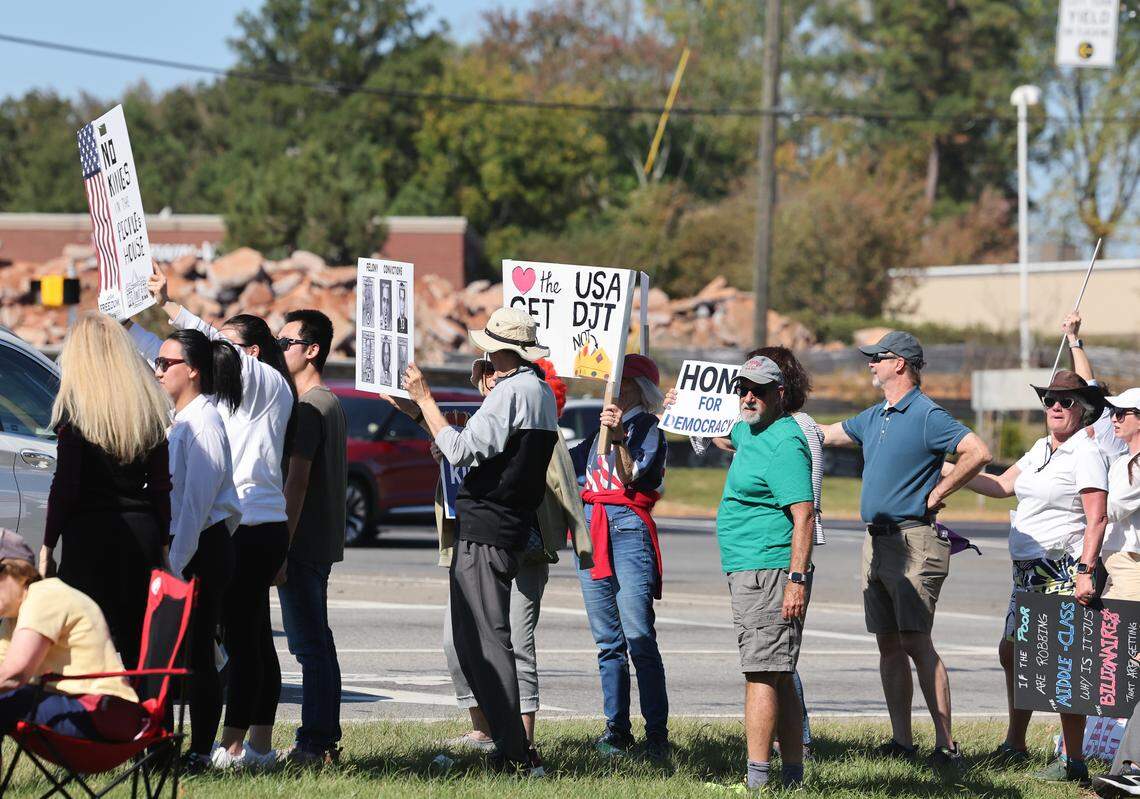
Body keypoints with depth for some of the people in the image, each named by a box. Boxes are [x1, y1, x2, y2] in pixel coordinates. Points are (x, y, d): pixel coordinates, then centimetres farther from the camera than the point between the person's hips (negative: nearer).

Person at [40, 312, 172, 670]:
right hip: (142, 534, 5)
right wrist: (161, 543, 15)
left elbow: (64, 486, -9)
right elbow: (161, 486, 9)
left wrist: (47, 547, -3)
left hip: (92, 533, -5)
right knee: (136, 646, 9)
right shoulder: (149, 406, 7)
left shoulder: (75, 408, -8)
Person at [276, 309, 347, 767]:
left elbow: (297, 481, -20)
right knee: (317, 644, 14)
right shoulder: (331, 404, 17)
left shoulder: (308, 408, -15)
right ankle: (324, 742, 19)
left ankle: (314, 744, -10)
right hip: (322, 541, 11)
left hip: (303, 543, -10)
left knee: (310, 646, -9)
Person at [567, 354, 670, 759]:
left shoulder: (647, 429, 0)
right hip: (591, 531, 7)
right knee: (608, 641, 6)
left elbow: (633, 477, -13)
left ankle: (656, 732, -13)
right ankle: (616, 728, 8)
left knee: (639, 638, -12)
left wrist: (618, 437, -26)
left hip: (629, 528, -7)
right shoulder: (600, 429, 20)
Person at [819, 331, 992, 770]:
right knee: (889, 645, 8)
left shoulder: (928, 416, -11)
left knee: (916, 642, -13)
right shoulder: (875, 417, 17)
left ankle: (946, 745, -13)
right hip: (876, 542, 9)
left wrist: (936, 494, -15)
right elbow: (826, 434, 31)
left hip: (913, 540, -9)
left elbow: (978, 452, -21)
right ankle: (901, 740, 12)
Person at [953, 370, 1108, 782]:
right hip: (1028, 571, 9)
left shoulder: (1086, 454, -9)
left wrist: (1086, 572, -24)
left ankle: (1073, 760, -8)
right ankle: (1014, 745, 27)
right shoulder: (1041, 449, 16)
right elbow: (1001, 485, 23)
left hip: (1065, 572, -9)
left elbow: (1096, 519, -16)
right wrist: (946, 472, 20)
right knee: (1011, 651, 14)